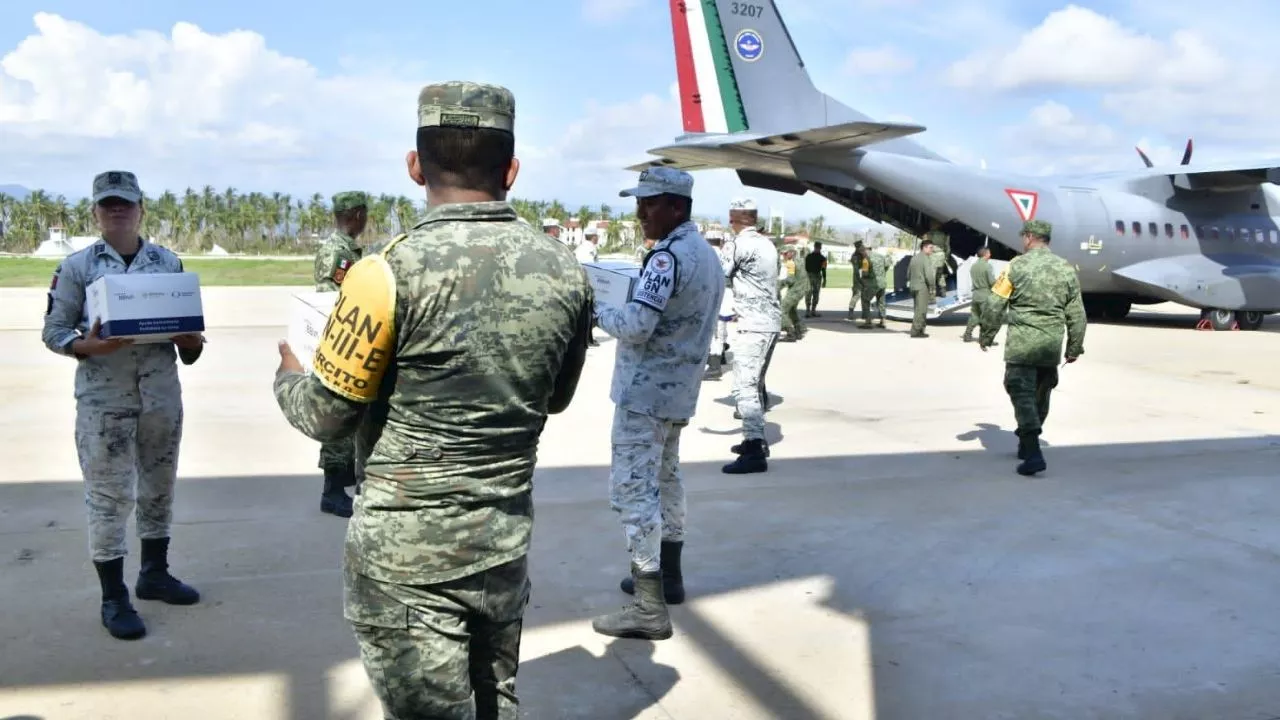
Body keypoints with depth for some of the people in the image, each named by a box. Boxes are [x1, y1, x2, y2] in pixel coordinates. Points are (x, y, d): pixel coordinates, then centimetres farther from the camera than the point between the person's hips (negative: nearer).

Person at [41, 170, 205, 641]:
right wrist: (88, 346, -21)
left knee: (160, 484, 15)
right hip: (103, 397, -4)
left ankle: (154, 573, 32)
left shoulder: (168, 262, 7)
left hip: (162, 392, 4)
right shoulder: (77, 266, -2)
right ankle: (114, 597, 11)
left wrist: (191, 343, -9)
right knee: (109, 495, 0)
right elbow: (53, 331, -1)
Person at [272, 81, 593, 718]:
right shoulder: (566, 274, -5)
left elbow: (327, 416, -9)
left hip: (406, 551, -4)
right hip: (506, 542, 5)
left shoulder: (391, 271, -19)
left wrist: (287, 379, 12)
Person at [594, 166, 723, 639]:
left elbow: (636, 326, -24)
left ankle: (649, 609, -7)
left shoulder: (668, 256, -19)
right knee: (665, 480, 21)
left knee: (633, 490, -8)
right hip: (680, 389, 10)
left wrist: (597, 310, -7)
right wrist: (618, 311, 15)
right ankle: (667, 575, 34)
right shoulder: (709, 256, 11)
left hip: (645, 392, -10)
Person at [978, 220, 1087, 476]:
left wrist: (986, 336, 8)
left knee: (1022, 394, -5)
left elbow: (994, 306, -5)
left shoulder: (1016, 266, -5)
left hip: (1021, 343, -4)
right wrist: (1074, 348, 19)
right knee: (1041, 395, 19)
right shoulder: (1066, 269, 7)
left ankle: (1033, 453, -18)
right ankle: (1026, 444, 34)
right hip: (1052, 344, 5)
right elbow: (1076, 315, 10)